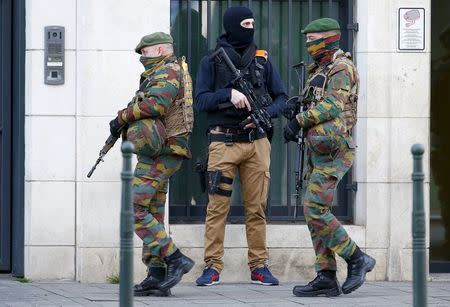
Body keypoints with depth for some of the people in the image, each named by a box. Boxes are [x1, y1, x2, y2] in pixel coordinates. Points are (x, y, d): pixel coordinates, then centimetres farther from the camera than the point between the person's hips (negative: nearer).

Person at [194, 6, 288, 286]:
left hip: (257, 142, 2)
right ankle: (213, 267, -1)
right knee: (217, 207, -4)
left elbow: (282, 99, 11)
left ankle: (259, 266, 8)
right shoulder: (211, 63, 5)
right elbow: (201, 100, -2)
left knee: (257, 208, 3)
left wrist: (264, 114, -8)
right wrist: (229, 93, -17)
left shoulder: (262, 61, 11)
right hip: (224, 142, -2)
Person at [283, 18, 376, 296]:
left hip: (333, 151, -10)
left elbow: (333, 105, -20)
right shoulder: (320, 70, 21)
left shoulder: (341, 67, -8)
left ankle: (357, 259, -6)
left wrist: (300, 120, -18)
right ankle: (326, 279, 5)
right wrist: (297, 108, 0)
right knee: (315, 213, 5)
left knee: (315, 210, -15)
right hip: (318, 153, 10)